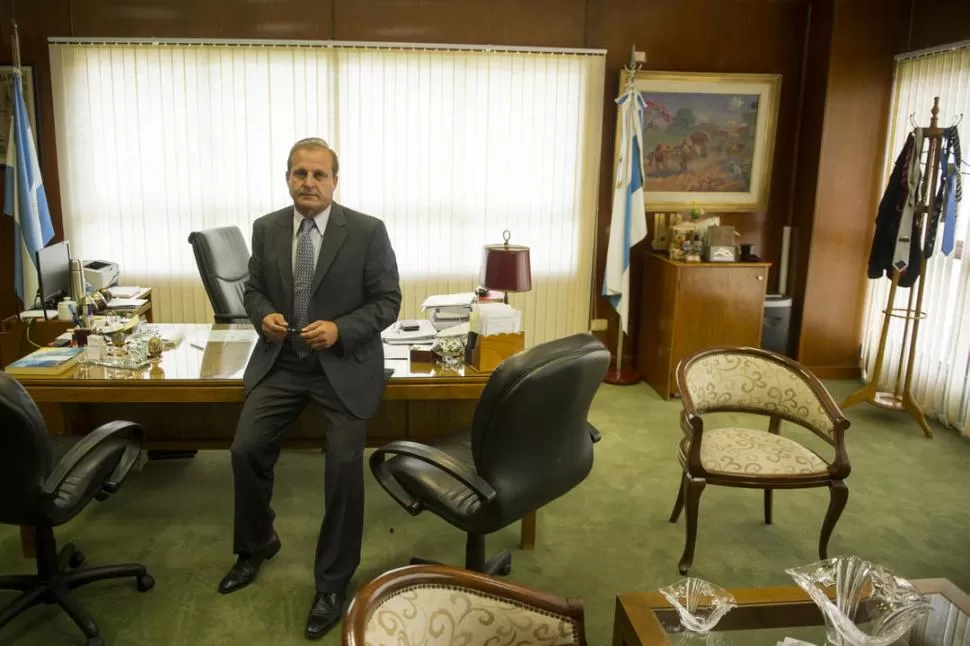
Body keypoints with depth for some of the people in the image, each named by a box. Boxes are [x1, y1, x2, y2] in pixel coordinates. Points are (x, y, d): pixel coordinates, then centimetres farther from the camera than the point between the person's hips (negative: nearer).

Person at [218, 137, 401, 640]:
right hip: (280, 362, 4)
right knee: (246, 449, -3)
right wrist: (264, 315, -11)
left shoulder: (368, 231, -10)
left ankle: (332, 583, 11)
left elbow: (388, 301, -7)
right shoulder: (266, 229, 2)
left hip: (345, 364, -3)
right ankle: (256, 543, 29)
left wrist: (340, 330, -22)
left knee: (344, 465, -10)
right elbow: (254, 290, 12)